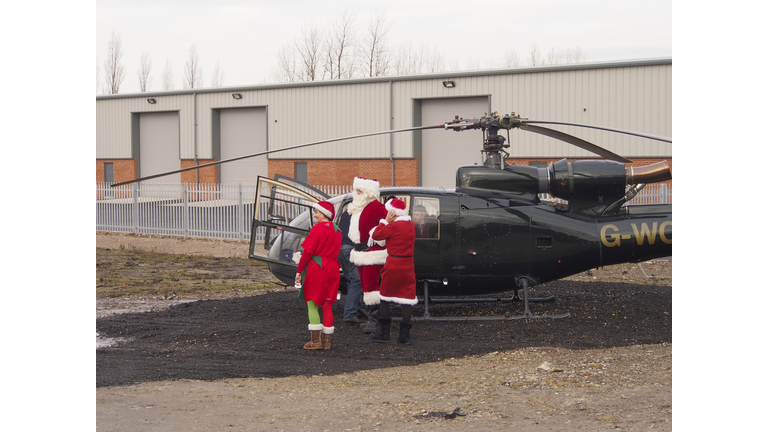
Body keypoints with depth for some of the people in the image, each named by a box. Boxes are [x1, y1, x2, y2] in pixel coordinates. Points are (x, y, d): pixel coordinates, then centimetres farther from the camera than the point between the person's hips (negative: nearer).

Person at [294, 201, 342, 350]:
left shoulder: (318, 229, -12)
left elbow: (308, 252, -12)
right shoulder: (337, 231, 11)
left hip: (316, 269, -7)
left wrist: (299, 271, -8)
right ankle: (326, 340, 11)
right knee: (327, 305, 11)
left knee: (312, 304, 0)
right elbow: (336, 252, 14)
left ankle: (315, 341, -4)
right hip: (332, 270, 7)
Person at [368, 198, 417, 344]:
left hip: (393, 265, -6)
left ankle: (383, 332, 12)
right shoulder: (410, 224, 8)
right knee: (407, 297, 5)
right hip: (408, 265, 6)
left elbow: (376, 235, -10)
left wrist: (385, 221, -4)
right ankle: (405, 334, 4)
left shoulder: (394, 225, -15)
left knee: (385, 297, 9)